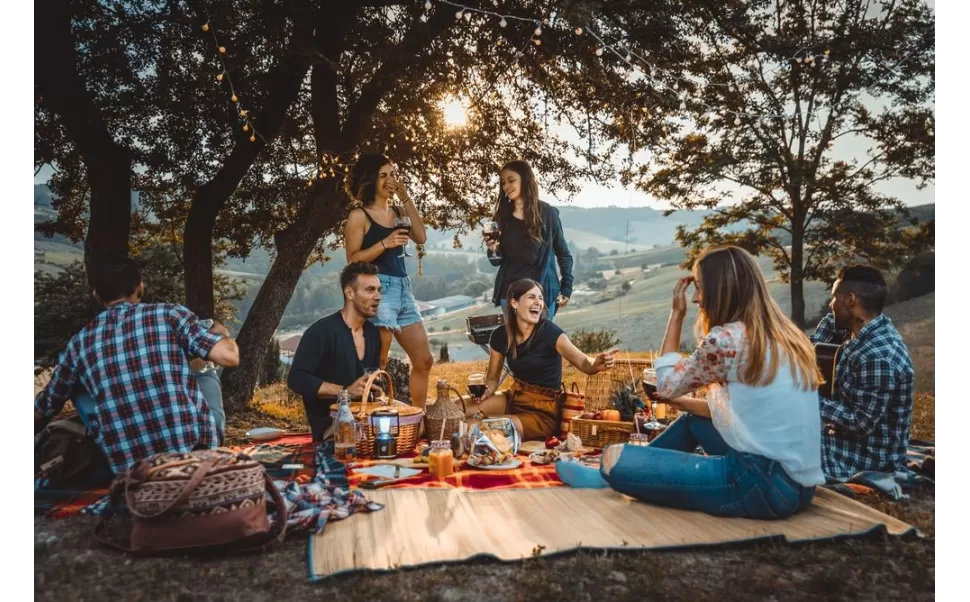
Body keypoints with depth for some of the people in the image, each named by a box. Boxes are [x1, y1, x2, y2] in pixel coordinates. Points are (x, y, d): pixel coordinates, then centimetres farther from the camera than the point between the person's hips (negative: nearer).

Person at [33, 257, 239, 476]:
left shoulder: (79, 344, 8)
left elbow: (40, 413, 20)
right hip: (196, 449, -2)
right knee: (208, 380, 27)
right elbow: (229, 357, -10)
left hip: (128, 468, 2)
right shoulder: (168, 313, -2)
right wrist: (220, 332, 14)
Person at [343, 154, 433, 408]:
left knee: (424, 360, 8)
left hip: (403, 288, 7)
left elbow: (421, 238, -1)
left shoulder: (398, 212, 15)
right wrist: (384, 243, -19)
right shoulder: (359, 216, -3)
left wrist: (406, 198, -1)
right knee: (377, 365, -5)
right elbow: (353, 259, -9)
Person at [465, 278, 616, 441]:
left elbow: (583, 362, -28)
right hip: (514, 397, 5)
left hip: (544, 410, -5)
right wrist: (485, 392, -14)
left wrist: (596, 364, -51)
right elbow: (492, 378, 8)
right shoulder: (500, 336, -4)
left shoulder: (549, 332, -18)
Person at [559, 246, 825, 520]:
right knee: (692, 417, 28)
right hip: (796, 481, 10)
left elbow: (667, 385, 1)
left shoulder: (727, 338, -13)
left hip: (766, 483, -9)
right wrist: (682, 402, 22)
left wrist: (677, 313, 5)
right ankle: (613, 475, 34)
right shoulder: (784, 335, 11)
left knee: (615, 458, -9)